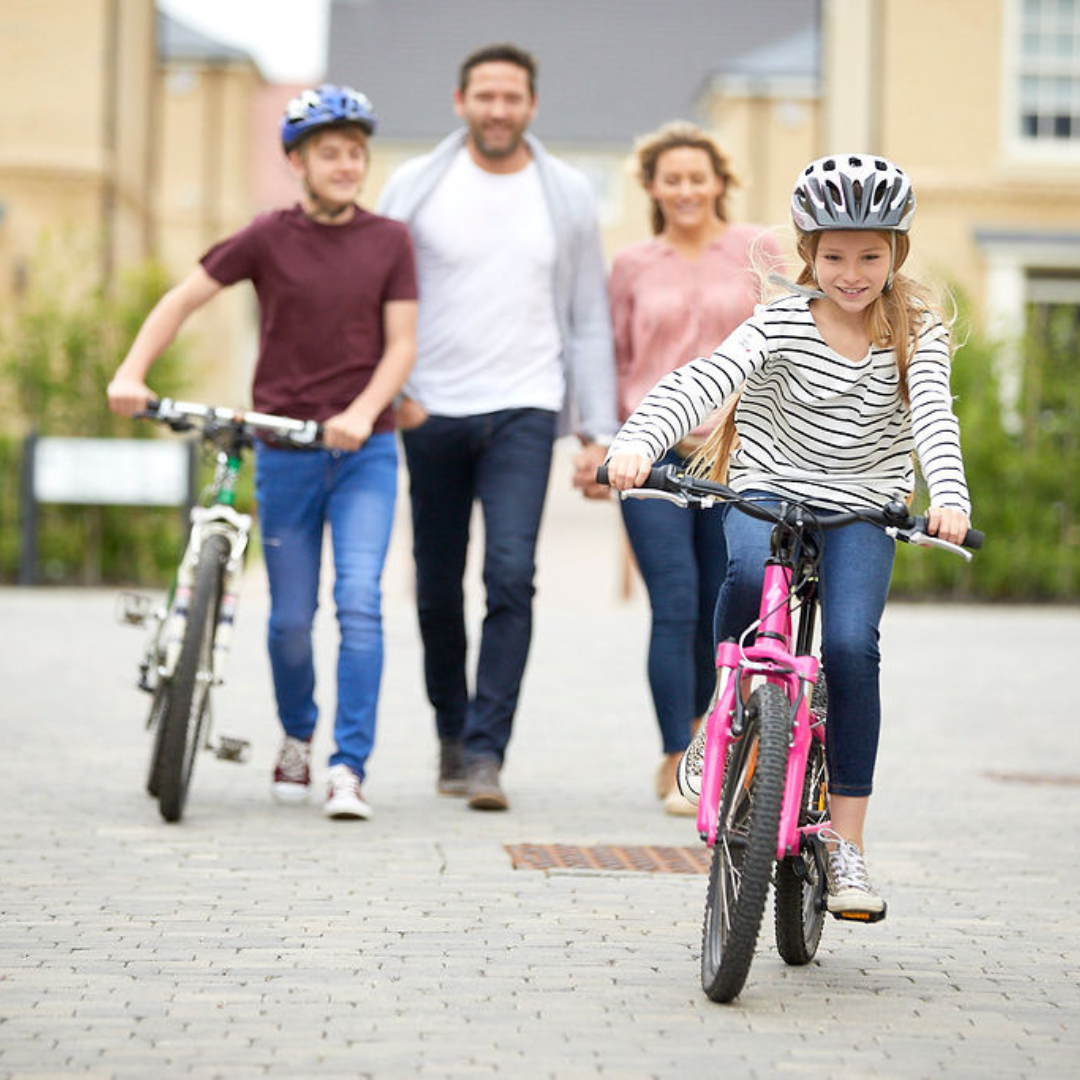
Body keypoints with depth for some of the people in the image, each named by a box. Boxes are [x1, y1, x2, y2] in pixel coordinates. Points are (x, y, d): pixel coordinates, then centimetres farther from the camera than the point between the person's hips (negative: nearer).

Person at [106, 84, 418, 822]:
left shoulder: (389, 242, 2)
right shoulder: (270, 238, -1)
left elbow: (402, 346, -1)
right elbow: (184, 298, 2)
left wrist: (362, 413, -18)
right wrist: (132, 372, -12)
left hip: (365, 449, 0)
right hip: (285, 450, 0)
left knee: (360, 602, -14)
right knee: (292, 616, 7)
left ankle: (349, 769, -12)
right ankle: (297, 736, 34)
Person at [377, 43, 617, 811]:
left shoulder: (567, 195, 6)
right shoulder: (416, 187, 3)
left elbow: (589, 320, 9)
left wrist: (598, 429, 4)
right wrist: (386, 390, -6)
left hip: (523, 411, -1)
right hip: (431, 412, 1)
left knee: (511, 576, -16)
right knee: (438, 587, 9)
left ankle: (485, 753, -15)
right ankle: (452, 732, 29)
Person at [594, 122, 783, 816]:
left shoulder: (757, 252, 6)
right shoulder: (633, 266, 8)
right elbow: (614, 362, 14)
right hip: (654, 451, -1)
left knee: (720, 613, 7)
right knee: (675, 608, -10)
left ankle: (685, 745, 28)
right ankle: (681, 770, -8)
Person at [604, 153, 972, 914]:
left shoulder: (917, 332, -3)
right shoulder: (782, 326, -8)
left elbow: (933, 418, -18)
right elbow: (699, 384, -21)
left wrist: (948, 497, -38)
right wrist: (639, 440, -41)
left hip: (862, 508, 1)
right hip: (769, 492, -1)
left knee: (850, 645, -22)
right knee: (751, 573, -36)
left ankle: (847, 847, -12)